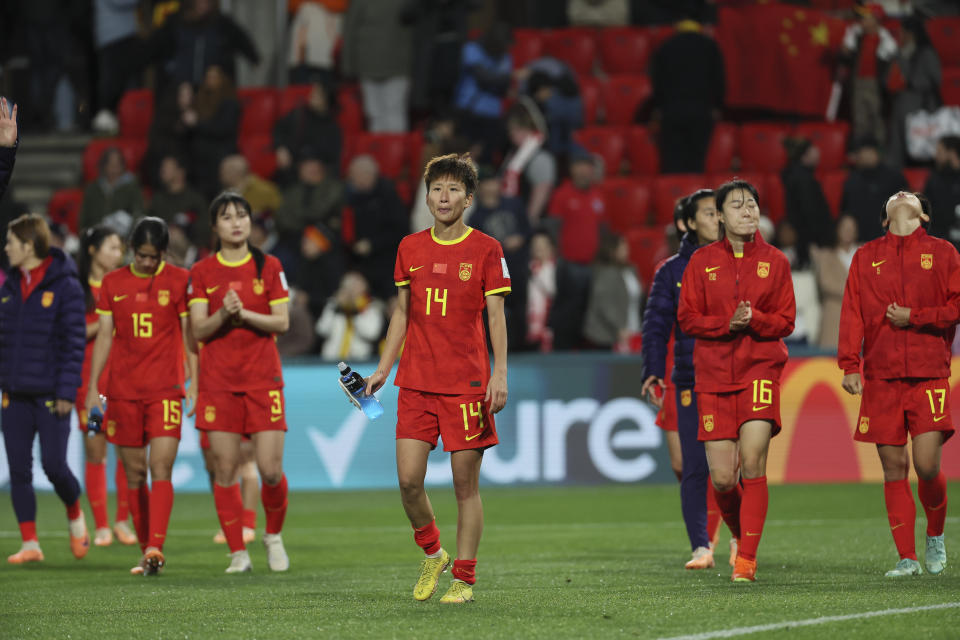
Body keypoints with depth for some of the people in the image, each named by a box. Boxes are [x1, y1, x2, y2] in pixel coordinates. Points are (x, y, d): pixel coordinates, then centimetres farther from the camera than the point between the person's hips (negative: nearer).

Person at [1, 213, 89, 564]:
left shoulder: (65, 286, -8)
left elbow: (74, 342, -10)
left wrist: (67, 391, -14)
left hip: (50, 394, -6)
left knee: (54, 465, -7)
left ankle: (75, 515, 22)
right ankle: (29, 543, 7)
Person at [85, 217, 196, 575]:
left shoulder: (179, 281, 2)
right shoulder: (113, 283, 9)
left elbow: (190, 335, 3)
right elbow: (104, 336, 11)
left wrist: (194, 384, -3)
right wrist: (92, 388, 6)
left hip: (166, 390, -3)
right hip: (123, 391, 3)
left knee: (161, 469, -15)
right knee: (134, 474, 5)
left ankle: (156, 547, -22)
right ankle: (146, 552, 13)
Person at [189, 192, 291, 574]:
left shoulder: (269, 267, 5)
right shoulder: (202, 273, 5)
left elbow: (282, 322, 1)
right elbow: (198, 329, 0)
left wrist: (246, 314, -14)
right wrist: (223, 315, -19)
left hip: (263, 378, 0)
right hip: (218, 381, 1)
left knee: (271, 470, -7)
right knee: (225, 469, -3)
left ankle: (273, 536, 19)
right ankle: (238, 552, 5)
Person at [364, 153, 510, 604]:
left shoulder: (486, 250, -1)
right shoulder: (410, 249, 9)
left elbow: (496, 317, -1)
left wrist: (499, 374, -10)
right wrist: (383, 369, 10)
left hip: (467, 383, -3)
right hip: (415, 381, 3)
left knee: (466, 484, -1)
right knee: (409, 479, -4)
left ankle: (463, 578, 8)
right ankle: (432, 554, 20)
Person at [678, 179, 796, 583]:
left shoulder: (774, 262, 6)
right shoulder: (702, 262, 6)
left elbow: (785, 321, 5)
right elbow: (687, 319, 4)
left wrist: (754, 319, -15)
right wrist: (728, 324, -12)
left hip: (761, 369, -1)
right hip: (713, 375, 1)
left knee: (753, 462, -16)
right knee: (722, 478, -4)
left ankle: (747, 558, -12)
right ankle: (741, 536, 26)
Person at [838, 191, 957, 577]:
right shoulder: (866, 257, 14)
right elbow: (852, 313, 7)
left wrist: (914, 317, -8)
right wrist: (849, 365, -3)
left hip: (929, 375, -2)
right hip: (882, 377, 2)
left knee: (927, 465, -11)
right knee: (894, 468, -2)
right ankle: (907, 557, 4)